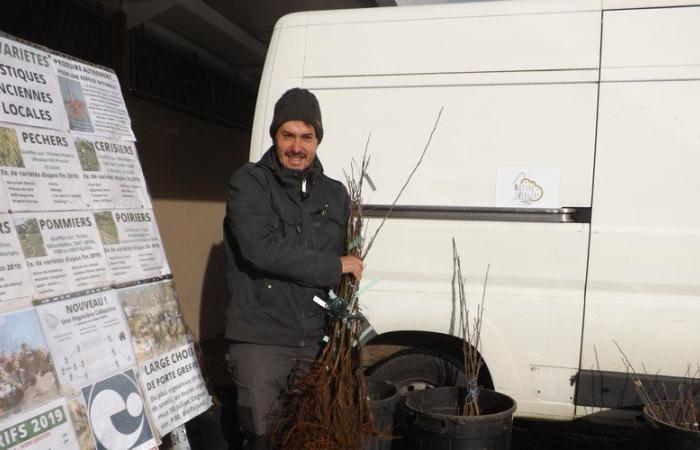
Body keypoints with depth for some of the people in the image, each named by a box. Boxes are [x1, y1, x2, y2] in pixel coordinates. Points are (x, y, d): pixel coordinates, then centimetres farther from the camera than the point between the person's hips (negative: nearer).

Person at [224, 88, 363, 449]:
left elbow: (347, 266, 14)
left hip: (317, 339, 5)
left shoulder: (335, 194, 11)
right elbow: (260, 250, -19)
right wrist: (332, 267, -12)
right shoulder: (248, 183, -4)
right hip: (260, 338, -4)